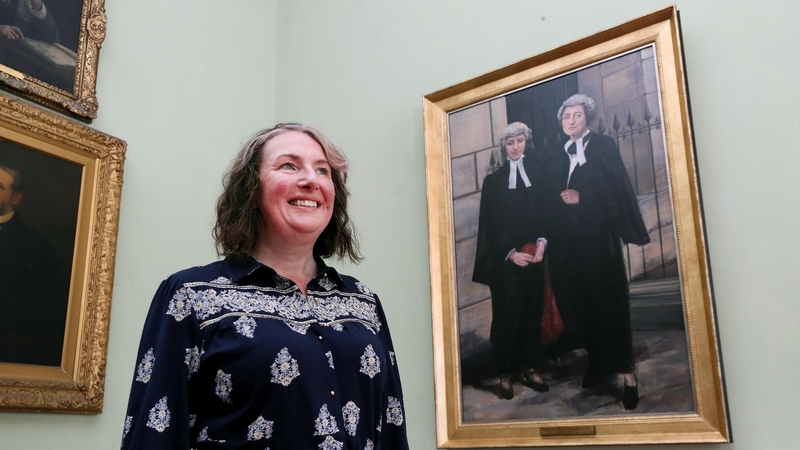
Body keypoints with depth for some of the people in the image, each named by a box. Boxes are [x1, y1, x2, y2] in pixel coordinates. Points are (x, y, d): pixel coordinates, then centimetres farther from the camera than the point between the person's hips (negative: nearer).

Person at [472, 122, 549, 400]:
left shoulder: (536, 174, 9)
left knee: (532, 311, 5)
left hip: (533, 255, 3)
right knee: (507, 314, 0)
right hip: (505, 260, -3)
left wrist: (542, 241, -11)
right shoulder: (493, 181, 2)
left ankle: (529, 369, 15)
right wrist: (510, 253, -13)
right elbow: (491, 224, -3)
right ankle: (506, 373, 8)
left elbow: (547, 212, 6)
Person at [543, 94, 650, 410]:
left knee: (611, 303, -3)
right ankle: (598, 363, 19)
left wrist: (581, 198, -12)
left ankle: (625, 372, 4)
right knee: (582, 304, 7)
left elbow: (619, 190, -6)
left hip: (599, 238, -5)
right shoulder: (557, 159, 17)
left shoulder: (604, 146, 2)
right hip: (569, 243, 5)